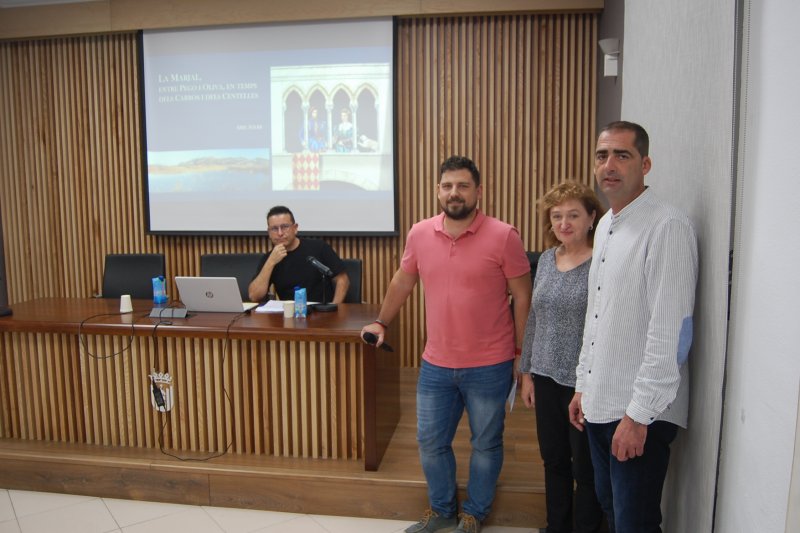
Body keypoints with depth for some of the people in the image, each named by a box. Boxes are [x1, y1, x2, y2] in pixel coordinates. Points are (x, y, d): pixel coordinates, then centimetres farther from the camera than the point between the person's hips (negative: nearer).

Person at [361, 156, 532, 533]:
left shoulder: (503, 236, -12)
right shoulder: (419, 234, -1)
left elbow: (523, 299, -7)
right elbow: (402, 282, 14)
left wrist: (522, 355, -6)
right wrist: (381, 322, 19)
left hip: (489, 367, -3)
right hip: (435, 366, 4)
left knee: (485, 444, 15)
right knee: (430, 442, 16)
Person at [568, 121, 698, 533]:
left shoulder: (667, 228, -16)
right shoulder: (605, 226, 11)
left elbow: (670, 332, -20)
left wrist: (639, 414, -19)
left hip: (640, 412, -8)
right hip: (600, 405, 8)